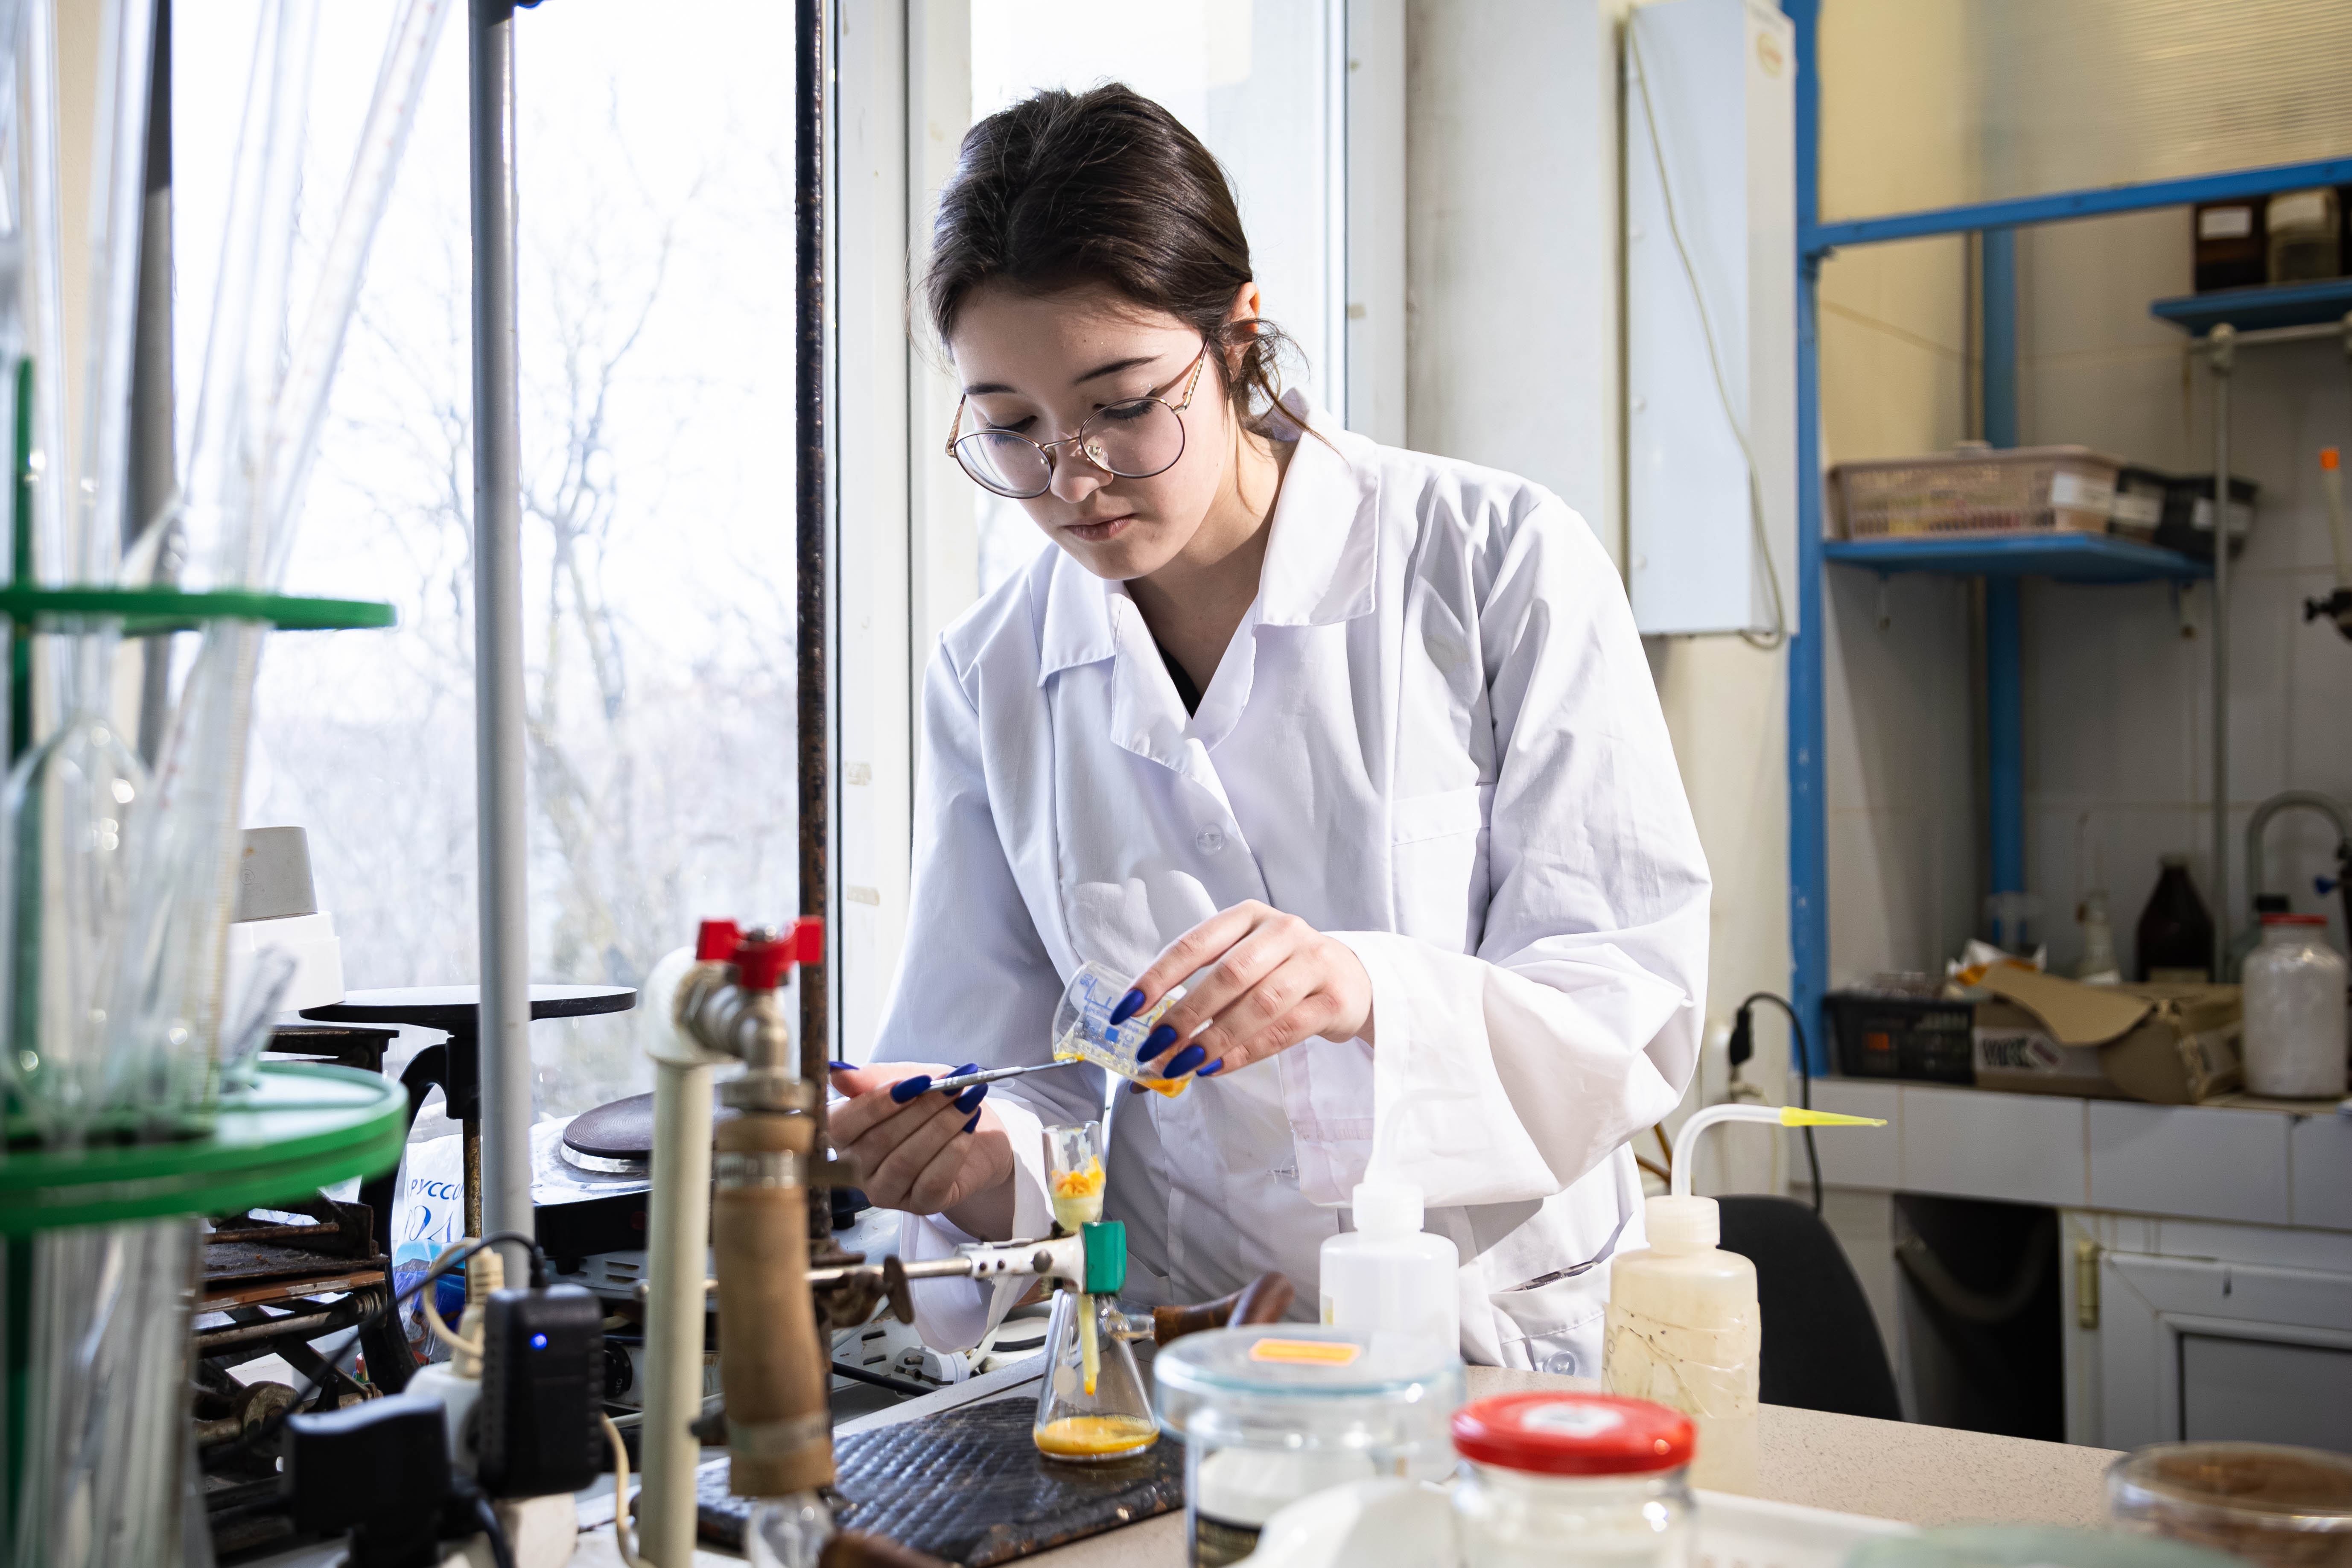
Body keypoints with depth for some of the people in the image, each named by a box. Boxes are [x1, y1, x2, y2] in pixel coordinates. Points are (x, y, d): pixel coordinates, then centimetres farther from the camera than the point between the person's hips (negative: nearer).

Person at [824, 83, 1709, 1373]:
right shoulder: (986, 678, 6)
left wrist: (1372, 994, -26)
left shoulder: (1504, 565, -4)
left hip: (1504, 1348, -4)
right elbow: (1020, 1076, 6)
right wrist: (989, 1163, -16)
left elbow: (1639, 1004, -8)